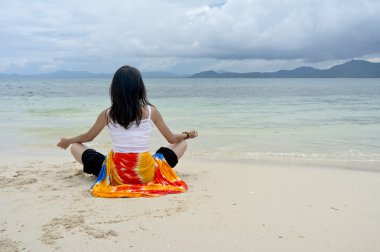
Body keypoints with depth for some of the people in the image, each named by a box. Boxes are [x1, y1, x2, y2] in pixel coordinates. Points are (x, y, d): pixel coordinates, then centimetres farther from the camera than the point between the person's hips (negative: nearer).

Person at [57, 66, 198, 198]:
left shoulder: (107, 114, -6)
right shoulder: (151, 111, -8)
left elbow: (88, 137, 12)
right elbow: (172, 139, 5)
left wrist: (67, 141, 33)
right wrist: (187, 135, 27)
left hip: (116, 175, 0)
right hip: (146, 175, 1)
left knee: (75, 147, 16)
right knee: (182, 143, 18)